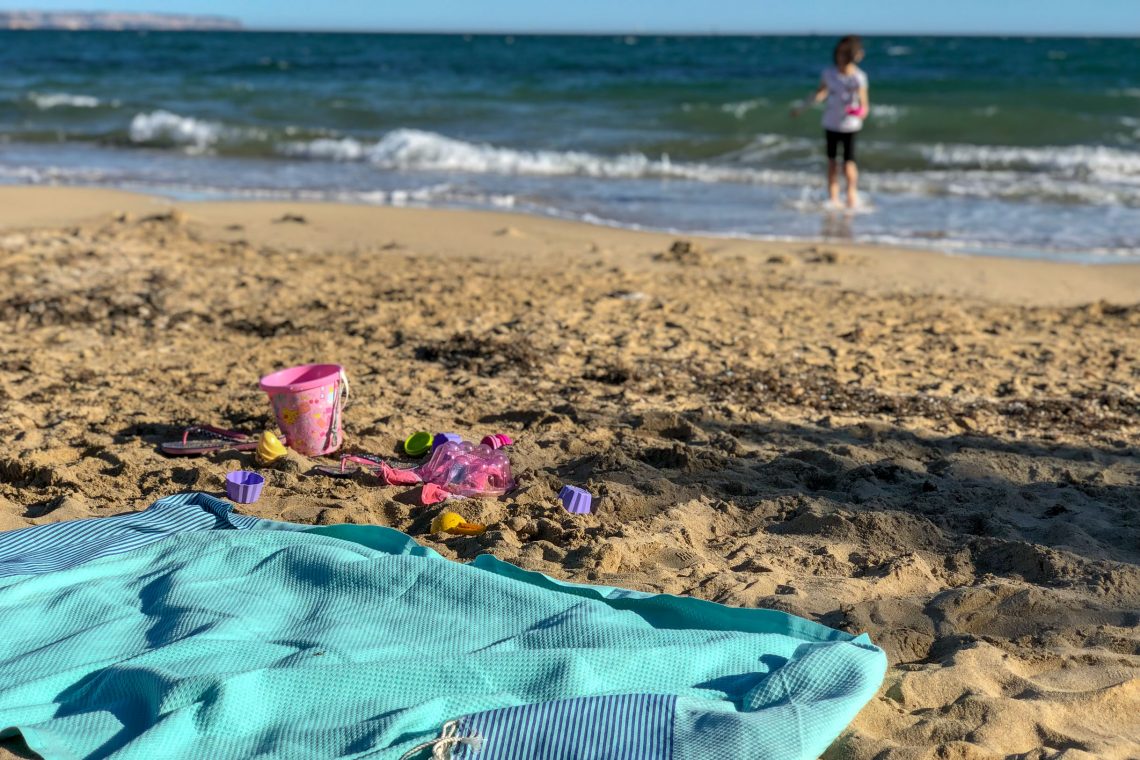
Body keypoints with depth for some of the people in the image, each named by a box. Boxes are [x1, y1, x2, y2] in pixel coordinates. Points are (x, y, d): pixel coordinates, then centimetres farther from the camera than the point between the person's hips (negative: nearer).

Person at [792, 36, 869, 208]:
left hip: (849, 125, -3)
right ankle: (833, 198, 14)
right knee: (831, 160, 7)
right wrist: (803, 107, 11)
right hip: (830, 123, 3)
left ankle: (852, 195, 11)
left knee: (849, 161, -6)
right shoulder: (829, 73, -5)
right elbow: (821, 93, 10)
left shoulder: (858, 77, -14)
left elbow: (864, 102, -17)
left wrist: (862, 111, -39)